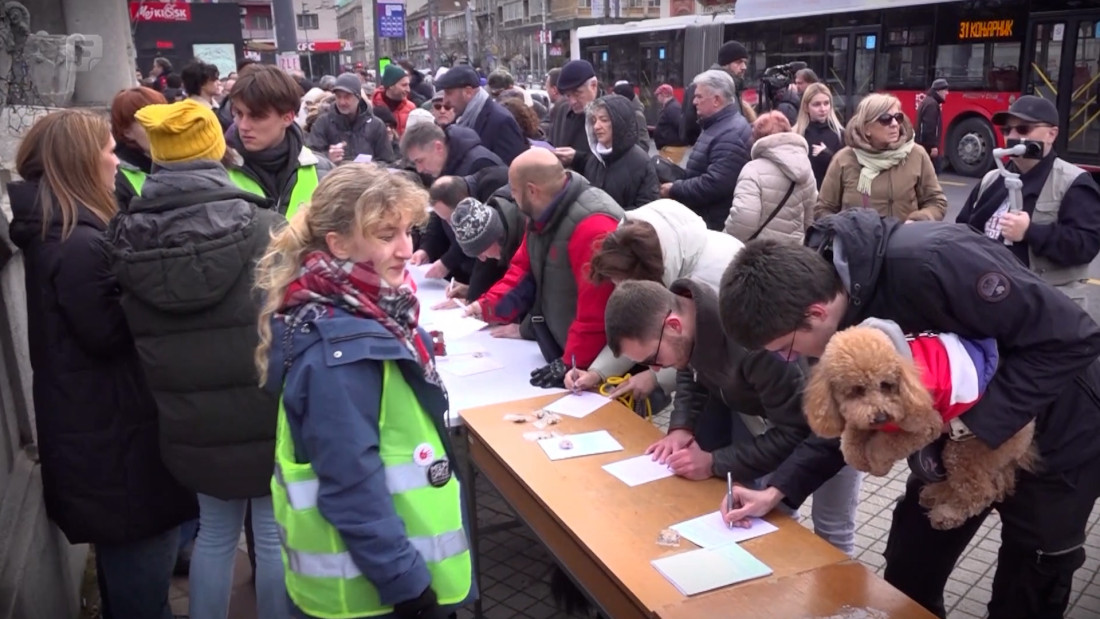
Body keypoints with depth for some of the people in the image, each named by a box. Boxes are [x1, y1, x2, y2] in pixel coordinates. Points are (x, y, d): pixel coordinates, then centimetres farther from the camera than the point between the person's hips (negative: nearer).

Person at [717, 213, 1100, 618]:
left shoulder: (929, 263, -37)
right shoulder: (841, 312, -13)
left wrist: (982, 421, -30)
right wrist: (781, 490, -9)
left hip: (1056, 435, -6)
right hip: (959, 433, 6)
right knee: (907, 574, 11)